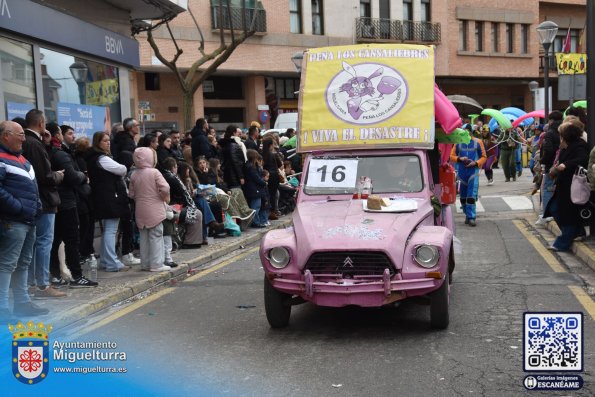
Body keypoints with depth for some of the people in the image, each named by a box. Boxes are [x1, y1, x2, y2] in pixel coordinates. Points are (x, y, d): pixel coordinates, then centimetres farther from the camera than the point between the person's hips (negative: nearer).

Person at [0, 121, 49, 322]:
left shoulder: (21, 158, 18)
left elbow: (33, 186, 26)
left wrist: (36, 206, 13)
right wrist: (18, 207, -21)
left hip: (29, 221, 10)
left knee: (23, 263, 17)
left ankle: (23, 302, 27)